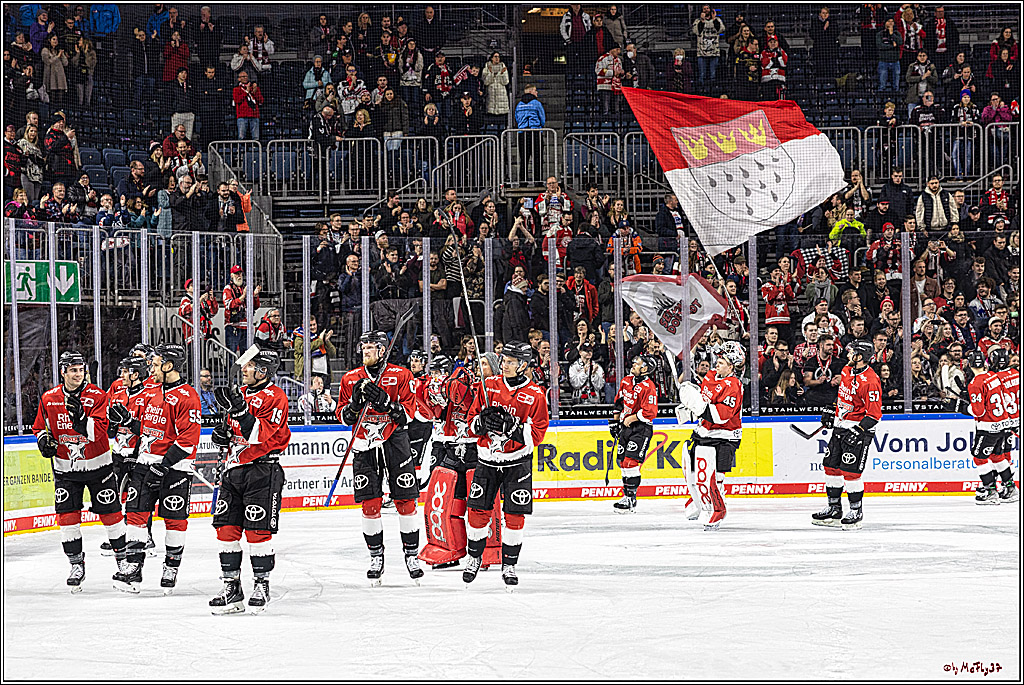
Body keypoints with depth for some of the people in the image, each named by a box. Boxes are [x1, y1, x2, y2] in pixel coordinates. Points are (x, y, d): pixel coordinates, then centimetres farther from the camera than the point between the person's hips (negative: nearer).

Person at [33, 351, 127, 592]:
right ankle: (76, 565, 7)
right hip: (65, 467, 2)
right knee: (67, 516, -4)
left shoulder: (97, 396, -11)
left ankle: (123, 556, 20)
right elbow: (40, 426, 13)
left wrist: (80, 417, -37)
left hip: (97, 464, -2)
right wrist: (43, 439, -8)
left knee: (110, 513, 2)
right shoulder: (49, 399, -1)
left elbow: (99, 430, -22)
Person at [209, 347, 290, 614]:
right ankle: (231, 587, 10)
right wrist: (223, 434, 3)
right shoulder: (241, 393, 15)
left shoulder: (275, 397, -10)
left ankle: (262, 584, 7)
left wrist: (239, 410, -29)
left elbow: (260, 434, -22)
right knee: (226, 528, 4)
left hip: (262, 471, -8)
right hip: (234, 469, 8)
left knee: (258, 530, -7)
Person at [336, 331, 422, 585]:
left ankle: (411, 554, 8)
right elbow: (342, 416, 7)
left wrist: (385, 402, -21)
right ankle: (376, 557, 9)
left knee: (406, 501, -2)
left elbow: (409, 411, -6)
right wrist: (355, 403, -14)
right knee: (370, 503, -2)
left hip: (394, 440, -2)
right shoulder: (351, 379, 6)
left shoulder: (400, 375, -2)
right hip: (364, 445, 2)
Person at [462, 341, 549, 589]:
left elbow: (537, 435, -10)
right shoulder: (489, 385, 3)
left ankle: (509, 565, 9)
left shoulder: (535, 395, -7)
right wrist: (482, 421, -17)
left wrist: (512, 427, -24)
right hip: (488, 459, 2)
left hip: (517, 462, -2)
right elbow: (472, 421, 6)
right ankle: (474, 557, 22)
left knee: (514, 515, -4)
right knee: (478, 510, 1)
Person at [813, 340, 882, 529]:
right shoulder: (847, 370, 6)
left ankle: (856, 512, 2)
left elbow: (874, 414, -21)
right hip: (841, 425, 9)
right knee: (831, 466, 11)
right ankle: (834, 510, 21)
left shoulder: (870, 381, -22)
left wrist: (858, 431, -27)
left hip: (860, 429, -9)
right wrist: (832, 410, 18)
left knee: (850, 471, -11)